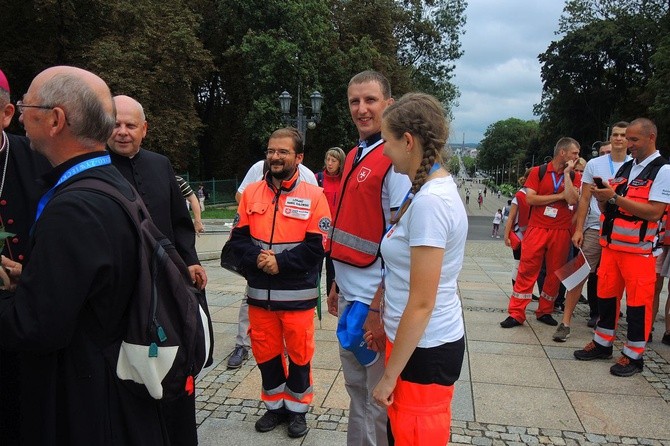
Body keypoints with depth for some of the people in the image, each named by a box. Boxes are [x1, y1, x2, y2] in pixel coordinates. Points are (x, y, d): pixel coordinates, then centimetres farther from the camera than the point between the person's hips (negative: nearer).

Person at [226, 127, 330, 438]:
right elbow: (238, 238, 3)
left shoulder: (314, 196, -6)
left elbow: (317, 246, -12)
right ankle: (275, 406, 35)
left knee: (299, 353, 9)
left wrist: (280, 263, -19)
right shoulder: (251, 193, 5)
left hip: (298, 294, -3)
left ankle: (297, 409, 29)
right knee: (265, 352, 15)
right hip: (259, 292, 4)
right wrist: (256, 258, -15)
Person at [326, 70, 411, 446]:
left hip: (374, 301, -8)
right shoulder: (354, 157, 11)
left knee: (379, 399, 8)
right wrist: (337, 284, 16)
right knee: (356, 387, 22)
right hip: (349, 297, 8)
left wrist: (378, 309, -19)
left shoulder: (394, 159, -15)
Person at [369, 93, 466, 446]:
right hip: (424, 340, 9)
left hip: (424, 349, -9)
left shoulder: (430, 201, -24)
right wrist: (387, 324, 17)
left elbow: (421, 303, -23)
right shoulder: (436, 188, 7)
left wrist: (390, 375, -15)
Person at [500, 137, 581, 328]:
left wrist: (566, 173, -8)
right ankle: (516, 313, 0)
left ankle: (545, 311, 23)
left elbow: (572, 200, -10)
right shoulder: (538, 171, 2)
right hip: (537, 228, -2)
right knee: (527, 270, -3)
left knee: (555, 273, 8)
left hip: (561, 231, 3)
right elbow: (530, 198, -9)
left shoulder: (573, 176, 8)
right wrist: (559, 195, -8)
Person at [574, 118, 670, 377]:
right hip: (612, 244, 7)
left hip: (639, 249, -6)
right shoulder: (625, 168, 14)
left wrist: (615, 197, -20)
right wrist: (602, 197, -4)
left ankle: (633, 356, 14)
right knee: (606, 295, 13)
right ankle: (602, 344, 27)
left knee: (638, 302, 1)